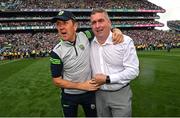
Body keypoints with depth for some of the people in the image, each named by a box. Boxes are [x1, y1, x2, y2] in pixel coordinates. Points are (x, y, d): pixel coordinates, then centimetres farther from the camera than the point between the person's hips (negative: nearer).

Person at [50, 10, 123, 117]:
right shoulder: (57, 52, -18)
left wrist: (116, 31, -22)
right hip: (69, 96, -1)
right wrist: (82, 86, -20)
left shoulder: (85, 36, -13)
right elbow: (57, 81, -13)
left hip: (90, 92, 2)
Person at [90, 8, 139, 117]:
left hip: (121, 94, -3)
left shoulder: (125, 41, -14)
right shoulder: (90, 43, -2)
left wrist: (107, 79, -20)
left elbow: (133, 71, -16)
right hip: (99, 94, 4)